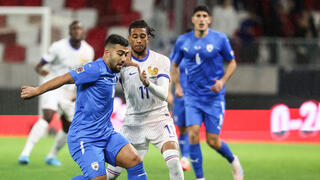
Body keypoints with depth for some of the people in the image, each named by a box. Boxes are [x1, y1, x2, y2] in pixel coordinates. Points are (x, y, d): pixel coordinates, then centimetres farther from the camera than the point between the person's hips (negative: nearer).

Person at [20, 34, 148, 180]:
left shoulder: (112, 72, 11)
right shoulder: (95, 69, -17)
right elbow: (65, 79, -12)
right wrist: (37, 91, -6)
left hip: (106, 134, 9)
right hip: (84, 137, -8)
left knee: (135, 161, -9)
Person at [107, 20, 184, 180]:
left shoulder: (161, 61, -3)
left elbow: (163, 94, -15)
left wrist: (147, 83, -34)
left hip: (159, 120, 0)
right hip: (133, 123, 0)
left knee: (174, 162, -24)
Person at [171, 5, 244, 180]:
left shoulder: (220, 39, -4)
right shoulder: (183, 41, 2)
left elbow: (232, 62, 7)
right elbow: (174, 65, 17)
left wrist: (222, 81, -9)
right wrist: (177, 86, 3)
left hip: (214, 96, -2)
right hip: (192, 95, 2)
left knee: (213, 141, -2)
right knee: (193, 133, -16)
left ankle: (233, 161, 30)